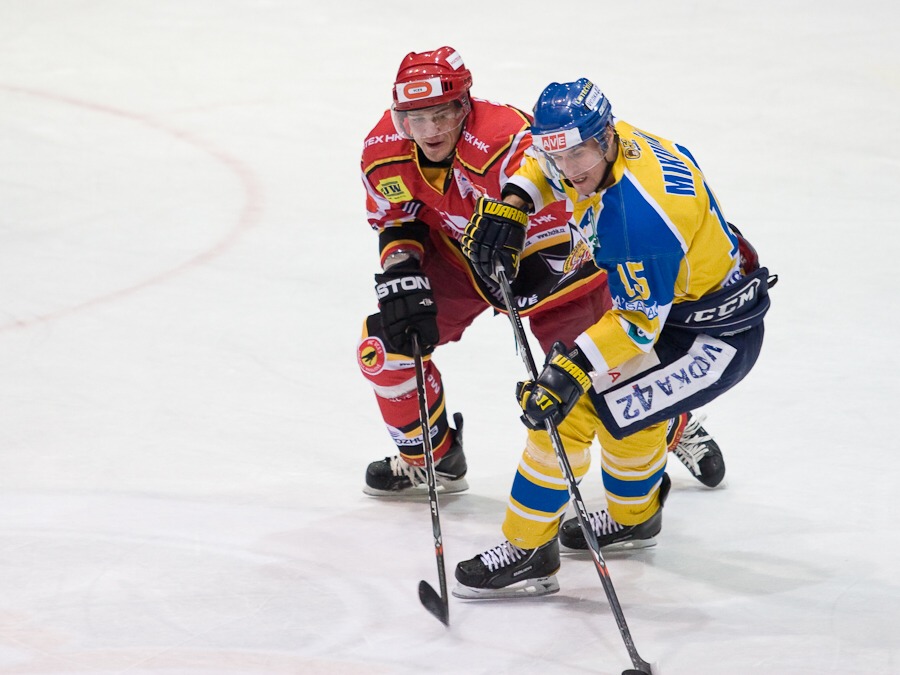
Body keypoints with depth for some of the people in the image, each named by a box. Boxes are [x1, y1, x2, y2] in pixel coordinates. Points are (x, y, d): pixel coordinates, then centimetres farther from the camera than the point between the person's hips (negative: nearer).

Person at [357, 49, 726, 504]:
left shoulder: (511, 145, -41)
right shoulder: (384, 151, -21)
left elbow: (554, 244, -34)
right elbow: (395, 222, -2)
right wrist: (402, 276, -17)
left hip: (558, 252, -5)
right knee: (384, 345, -8)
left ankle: (679, 429, 31)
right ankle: (432, 458, 17)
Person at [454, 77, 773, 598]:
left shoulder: (640, 212, -33)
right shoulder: (602, 151, -7)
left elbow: (639, 322, -28)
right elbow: (548, 167, 18)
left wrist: (575, 367, -34)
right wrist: (512, 203, 2)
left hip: (715, 339, -10)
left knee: (572, 408, -14)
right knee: (626, 393, 32)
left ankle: (528, 552, -3)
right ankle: (633, 518, 55)